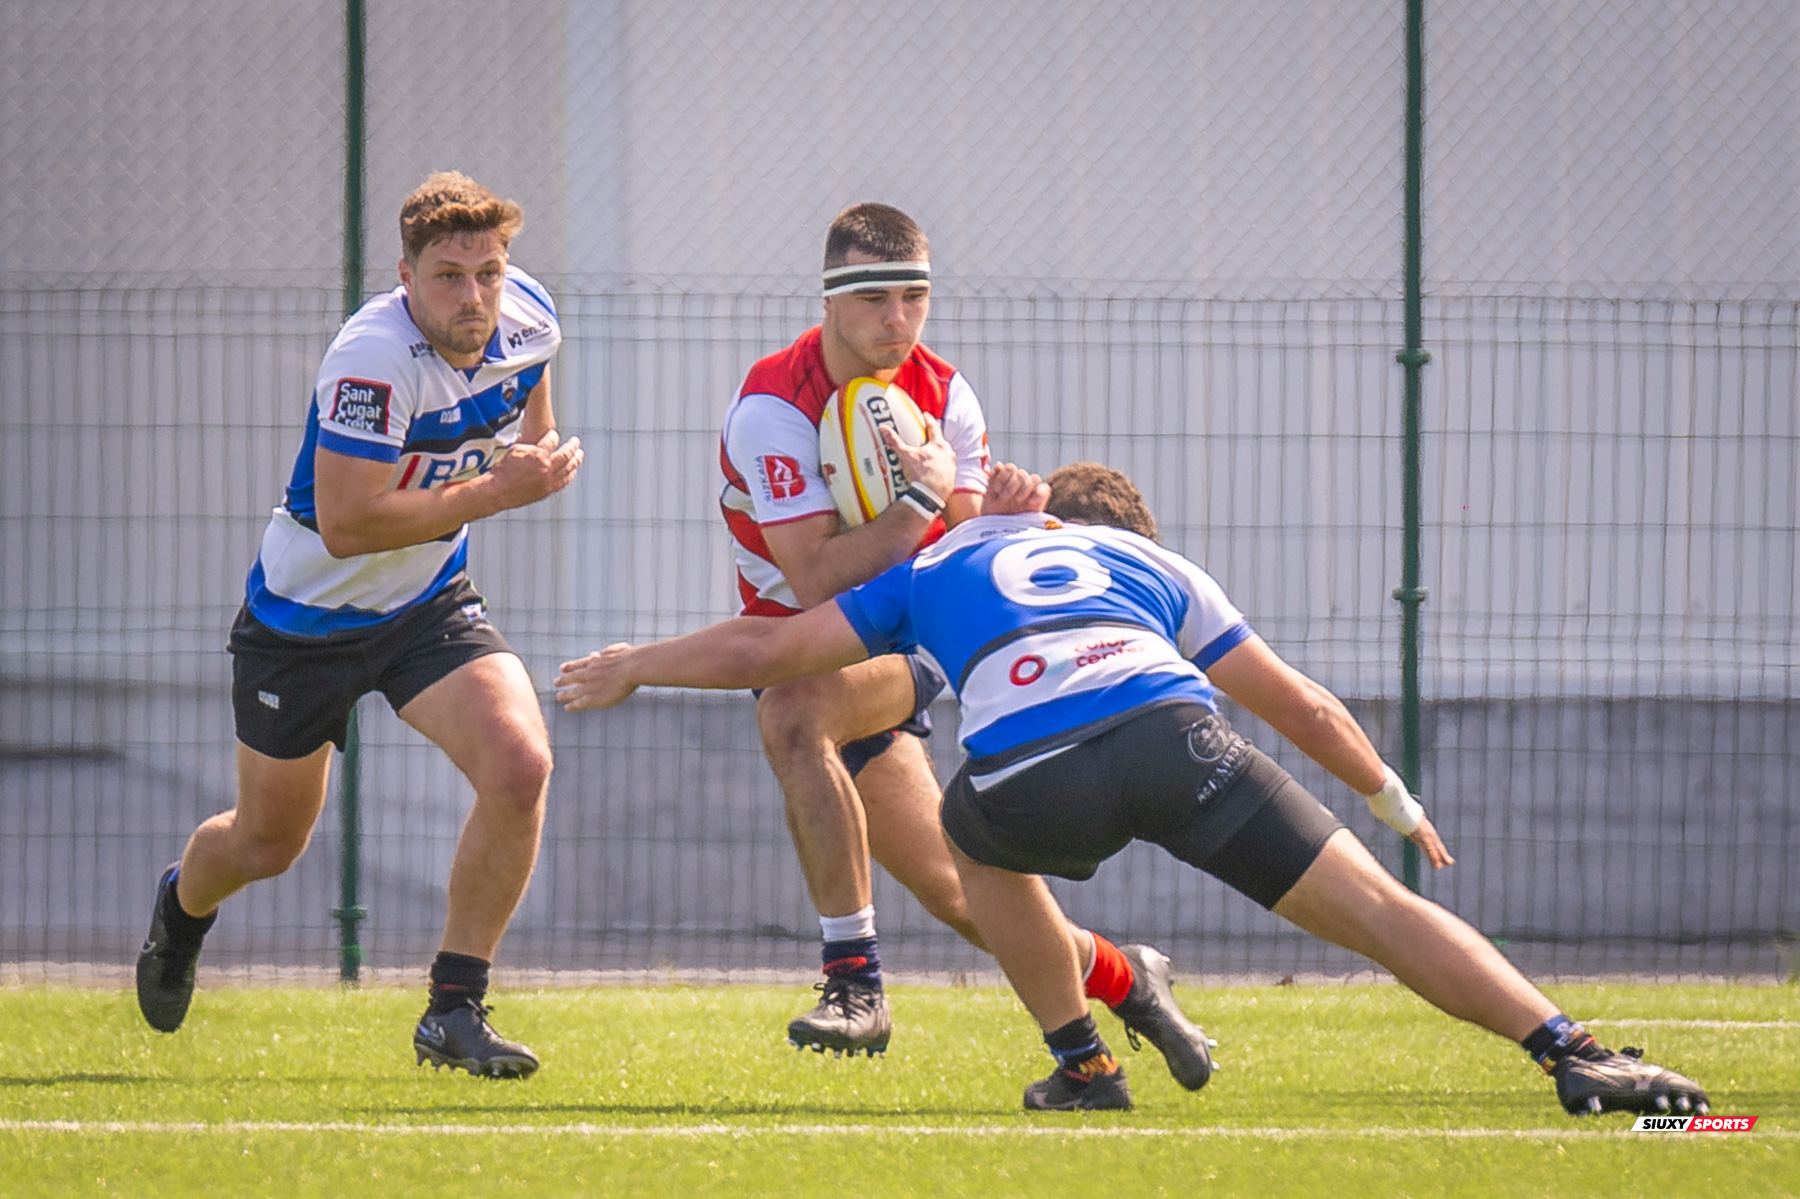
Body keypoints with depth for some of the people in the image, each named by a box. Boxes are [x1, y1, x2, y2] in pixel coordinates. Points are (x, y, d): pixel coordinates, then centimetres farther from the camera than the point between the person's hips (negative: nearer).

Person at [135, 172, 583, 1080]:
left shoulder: (529, 318, -10)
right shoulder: (374, 359, -33)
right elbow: (345, 525, -36)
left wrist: (539, 458, 2)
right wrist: (495, 492, -34)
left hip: (429, 605, 4)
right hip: (305, 618, -4)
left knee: (520, 766, -23)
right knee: (269, 842, 15)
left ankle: (455, 1009, -11)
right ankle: (182, 908, 53)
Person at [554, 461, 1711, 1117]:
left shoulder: (942, 567, 36)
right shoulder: (1149, 560, 37)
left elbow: (768, 649, 35)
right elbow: (1302, 707, 37)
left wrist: (636, 666, 51)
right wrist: (1397, 801, 51)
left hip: (1032, 776, 0)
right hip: (1173, 731, 0)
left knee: (978, 836, 36)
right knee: (1372, 905, 0)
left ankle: (1084, 1059, 28)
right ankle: (1570, 1049, -17)